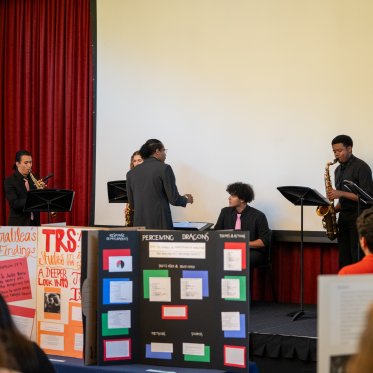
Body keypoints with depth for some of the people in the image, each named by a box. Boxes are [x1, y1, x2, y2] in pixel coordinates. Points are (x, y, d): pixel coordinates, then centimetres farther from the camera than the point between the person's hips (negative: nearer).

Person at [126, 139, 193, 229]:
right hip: (160, 225, -4)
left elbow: (132, 203, 13)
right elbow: (174, 199, -7)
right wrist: (186, 199, 14)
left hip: (139, 224, 4)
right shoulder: (164, 168, -5)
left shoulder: (131, 173, 8)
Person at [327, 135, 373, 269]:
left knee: (357, 259, -10)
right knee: (344, 260, 7)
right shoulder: (338, 170, 17)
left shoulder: (361, 167, -8)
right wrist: (334, 209, 5)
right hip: (343, 216, 8)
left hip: (358, 217, -8)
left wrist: (341, 193, -18)